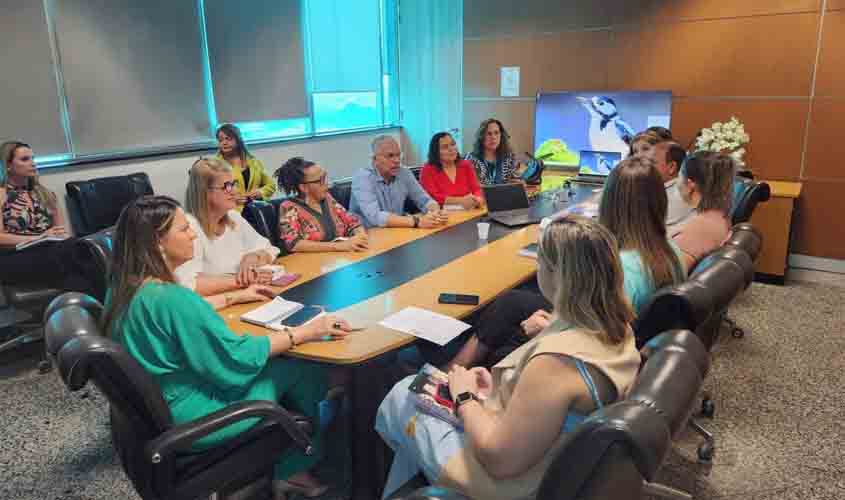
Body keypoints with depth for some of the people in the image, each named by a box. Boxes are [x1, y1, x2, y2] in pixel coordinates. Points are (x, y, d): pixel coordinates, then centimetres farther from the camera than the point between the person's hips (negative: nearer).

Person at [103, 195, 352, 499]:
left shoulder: (124, 286, -1)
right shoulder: (169, 297, -31)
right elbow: (236, 356, -24)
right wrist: (305, 332, -18)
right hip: (187, 419, -9)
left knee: (281, 360, 14)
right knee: (306, 370, 0)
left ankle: (288, 471, 24)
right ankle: (293, 470, 23)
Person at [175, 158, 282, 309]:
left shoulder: (233, 217, 6)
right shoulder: (188, 226, -16)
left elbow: (269, 251, 15)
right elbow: (187, 285, -29)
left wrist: (251, 258, -7)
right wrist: (239, 280, -26)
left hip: (247, 297, 7)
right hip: (214, 305, -7)